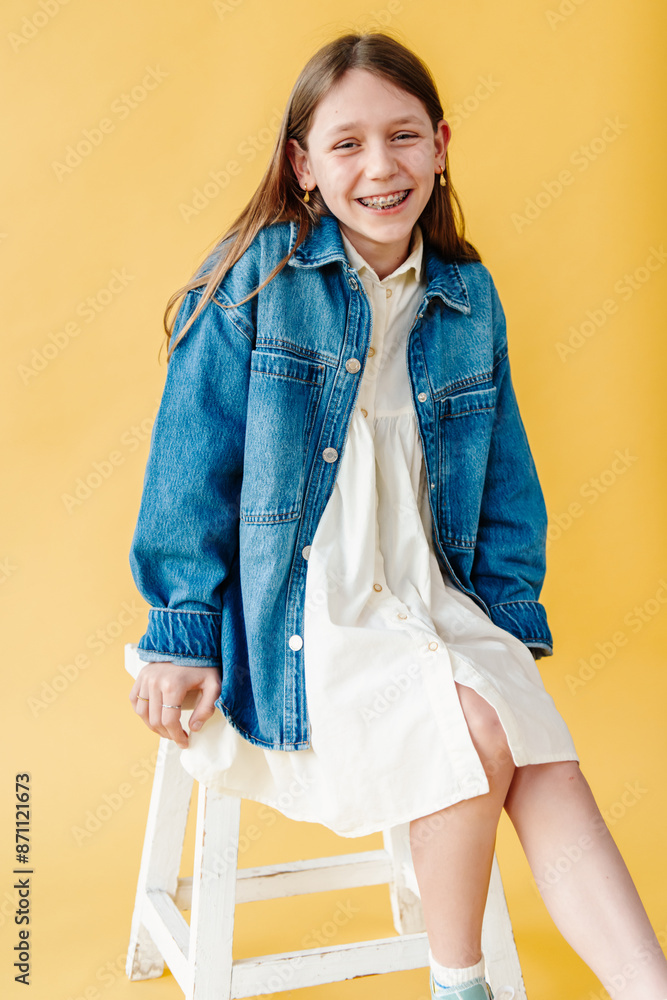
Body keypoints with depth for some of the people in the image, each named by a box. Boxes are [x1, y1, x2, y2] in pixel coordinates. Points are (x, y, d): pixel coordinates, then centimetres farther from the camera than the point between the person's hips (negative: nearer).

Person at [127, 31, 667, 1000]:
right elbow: (193, 458, -5)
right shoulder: (257, 277, -4)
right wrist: (183, 630, -7)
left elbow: (505, 475, 15)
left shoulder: (469, 295, 9)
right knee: (477, 734, -23)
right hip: (299, 600, -4)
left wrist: (510, 618, 7)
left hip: (429, 591, 5)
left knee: (547, 762, -18)